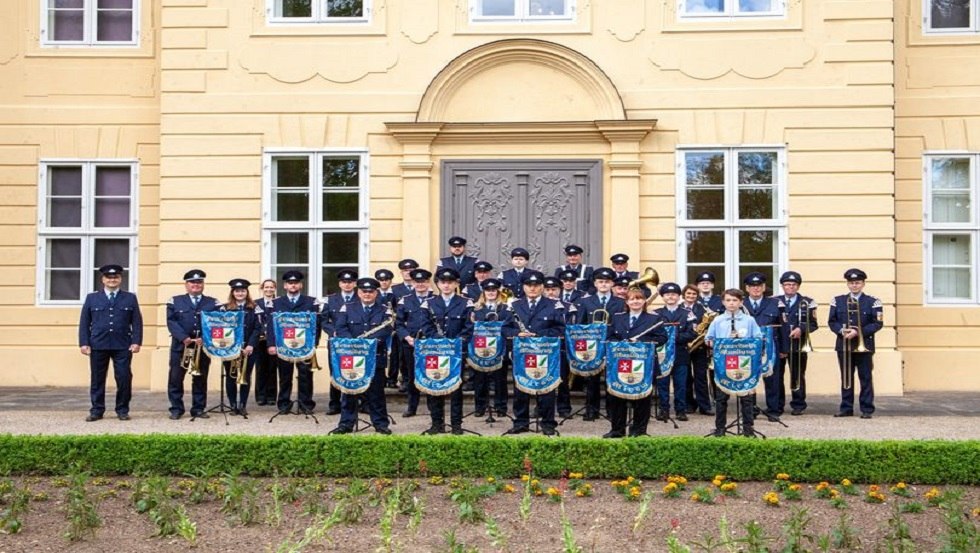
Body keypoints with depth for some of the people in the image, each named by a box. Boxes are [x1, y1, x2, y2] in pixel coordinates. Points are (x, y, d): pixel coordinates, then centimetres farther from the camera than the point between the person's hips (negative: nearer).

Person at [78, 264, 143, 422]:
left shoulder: (130, 298, 9)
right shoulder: (92, 298, 11)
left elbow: (137, 322, 5)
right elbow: (84, 323, 8)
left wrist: (137, 342, -5)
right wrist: (84, 343, -2)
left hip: (123, 347, -1)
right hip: (98, 345, 1)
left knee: (124, 379, -2)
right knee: (97, 379, 5)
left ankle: (122, 410, 10)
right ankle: (97, 411, 14)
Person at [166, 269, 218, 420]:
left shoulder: (213, 303, 10)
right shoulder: (175, 301, 8)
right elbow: (171, 322, -2)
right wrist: (184, 338, -15)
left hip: (203, 346, 1)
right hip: (180, 346, -1)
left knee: (200, 379, 5)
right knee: (175, 378, -1)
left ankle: (198, 409, 13)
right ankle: (176, 409, 9)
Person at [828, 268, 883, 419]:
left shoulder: (873, 302, 1)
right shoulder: (838, 301, 9)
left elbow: (878, 323, -5)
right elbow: (831, 322, 7)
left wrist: (858, 332, -16)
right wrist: (841, 330, -13)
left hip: (864, 346, -2)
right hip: (843, 345, 2)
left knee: (866, 378, 1)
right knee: (846, 378, 7)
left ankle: (866, 409, 7)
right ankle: (846, 408, 15)